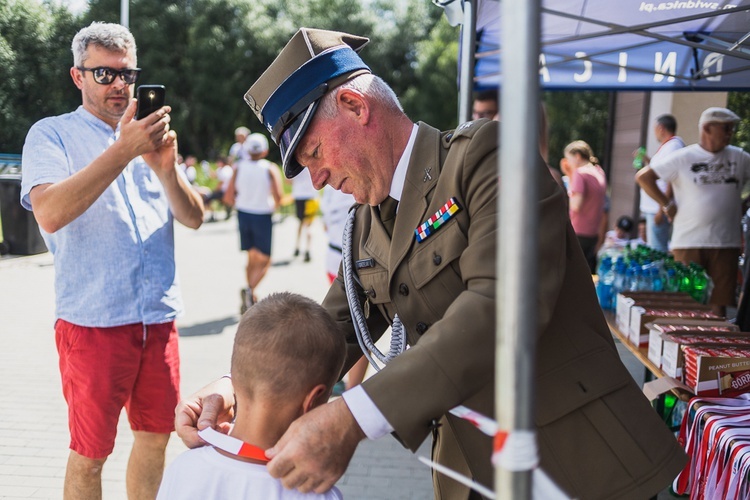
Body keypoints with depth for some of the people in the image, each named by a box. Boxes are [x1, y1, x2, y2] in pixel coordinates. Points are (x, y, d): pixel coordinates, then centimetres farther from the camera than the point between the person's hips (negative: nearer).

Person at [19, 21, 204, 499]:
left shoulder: (148, 135, 13)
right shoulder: (52, 134, -1)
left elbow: (194, 217, 6)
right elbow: (49, 214, -20)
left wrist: (166, 168, -14)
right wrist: (123, 151, -24)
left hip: (159, 317, 5)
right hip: (93, 321, -5)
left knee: (155, 436, 14)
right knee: (90, 453, 5)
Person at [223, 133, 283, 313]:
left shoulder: (239, 167, 0)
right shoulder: (270, 168, -8)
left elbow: (228, 198, -4)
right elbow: (278, 196, -18)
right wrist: (275, 206, 3)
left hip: (243, 215, 4)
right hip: (262, 216, -4)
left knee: (252, 257, 19)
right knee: (264, 261, 5)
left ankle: (251, 298, 23)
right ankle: (250, 289, -20)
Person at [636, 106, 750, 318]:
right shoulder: (683, 158, -2)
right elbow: (643, 176, -2)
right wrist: (666, 204, -4)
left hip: (726, 243, 3)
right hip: (688, 242, -3)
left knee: (720, 302, 4)